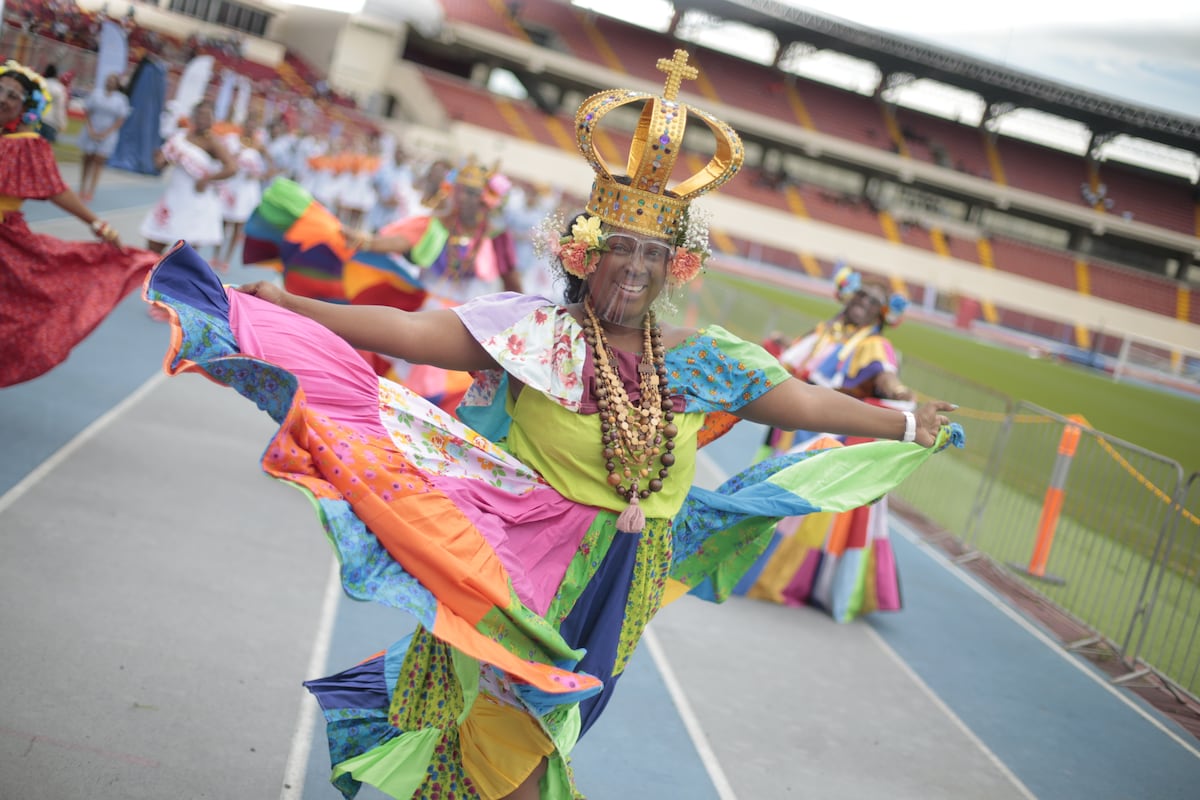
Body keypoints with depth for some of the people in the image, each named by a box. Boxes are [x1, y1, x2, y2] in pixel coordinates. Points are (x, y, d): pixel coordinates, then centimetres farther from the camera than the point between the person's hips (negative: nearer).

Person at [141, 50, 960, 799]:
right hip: (530, 565, -3)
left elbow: (802, 400, 5)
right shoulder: (533, 333, -14)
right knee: (506, 726, 10)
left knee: (534, 721, 20)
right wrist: (294, 307, -25)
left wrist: (902, 424, 10)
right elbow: (410, 330, -19)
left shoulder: (700, 358, -3)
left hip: (628, 581, 3)